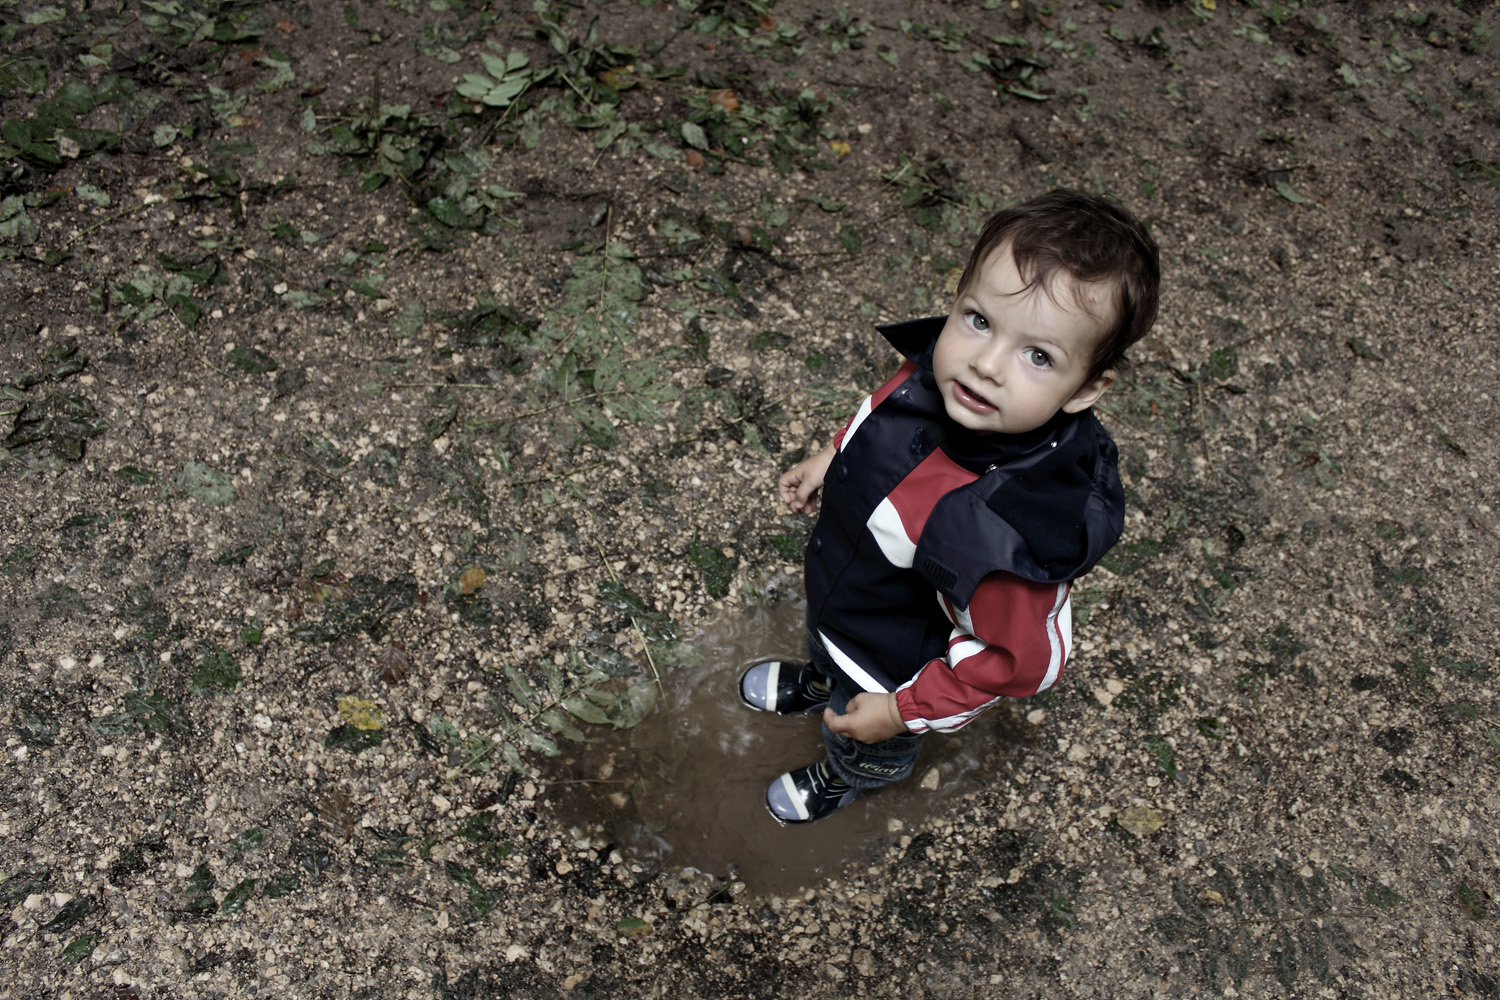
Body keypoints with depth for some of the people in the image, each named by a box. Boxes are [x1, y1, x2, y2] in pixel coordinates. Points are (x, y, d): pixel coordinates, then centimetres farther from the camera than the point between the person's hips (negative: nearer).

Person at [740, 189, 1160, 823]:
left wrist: (905, 709, -21)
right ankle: (818, 680, 76)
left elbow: (1019, 661, -31)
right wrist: (832, 459, 8)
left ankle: (846, 777, 68)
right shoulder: (941, 372, -30)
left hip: (892, 667, -4)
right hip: (837, 590, 5)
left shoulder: (1015, 528, -49)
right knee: (826, 650, 40)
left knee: (863, 744, 32)